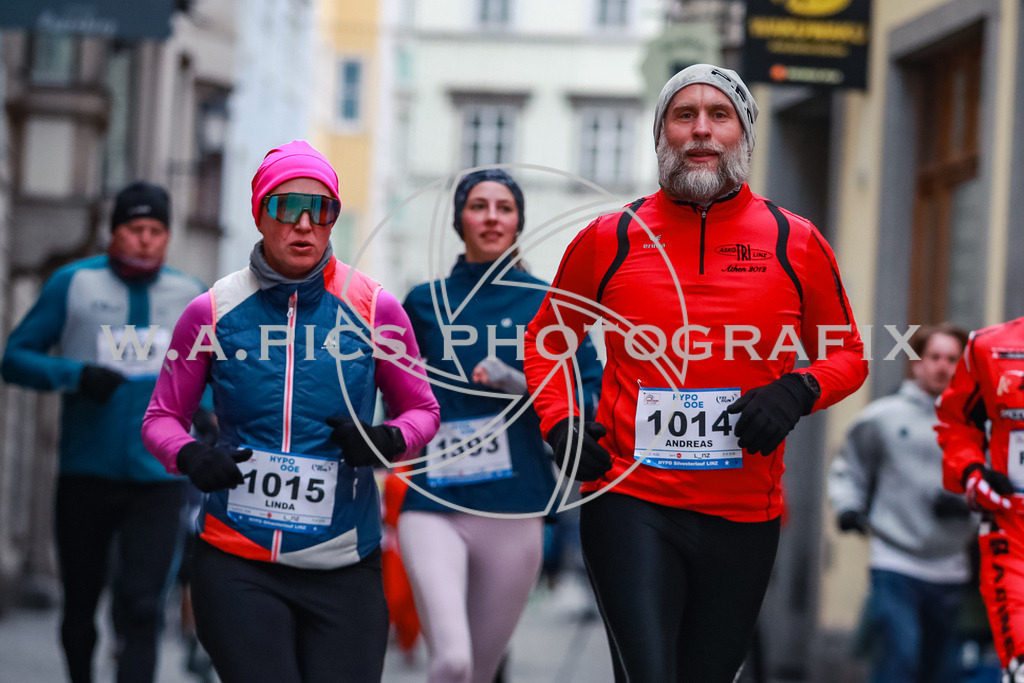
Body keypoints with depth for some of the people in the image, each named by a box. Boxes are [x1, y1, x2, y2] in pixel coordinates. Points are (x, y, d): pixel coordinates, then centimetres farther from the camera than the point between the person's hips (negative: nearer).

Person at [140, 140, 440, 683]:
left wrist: (388, 439, -10)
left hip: (344, 570, 1)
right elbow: (162, 416, 11)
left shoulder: (371, 307, 2)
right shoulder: (213, 311, 2)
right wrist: (189, 456, -11)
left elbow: (421, 409, 12)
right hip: (237, 564, -1)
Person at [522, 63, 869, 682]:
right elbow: (546, 338, 17)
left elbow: (848, 354, 14)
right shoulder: (609, 240, 3)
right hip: (630, 506, -2)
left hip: (745, 516, 2)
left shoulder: (796, 244, 3)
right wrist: (560, 425, 0)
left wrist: (798, 392, -7)